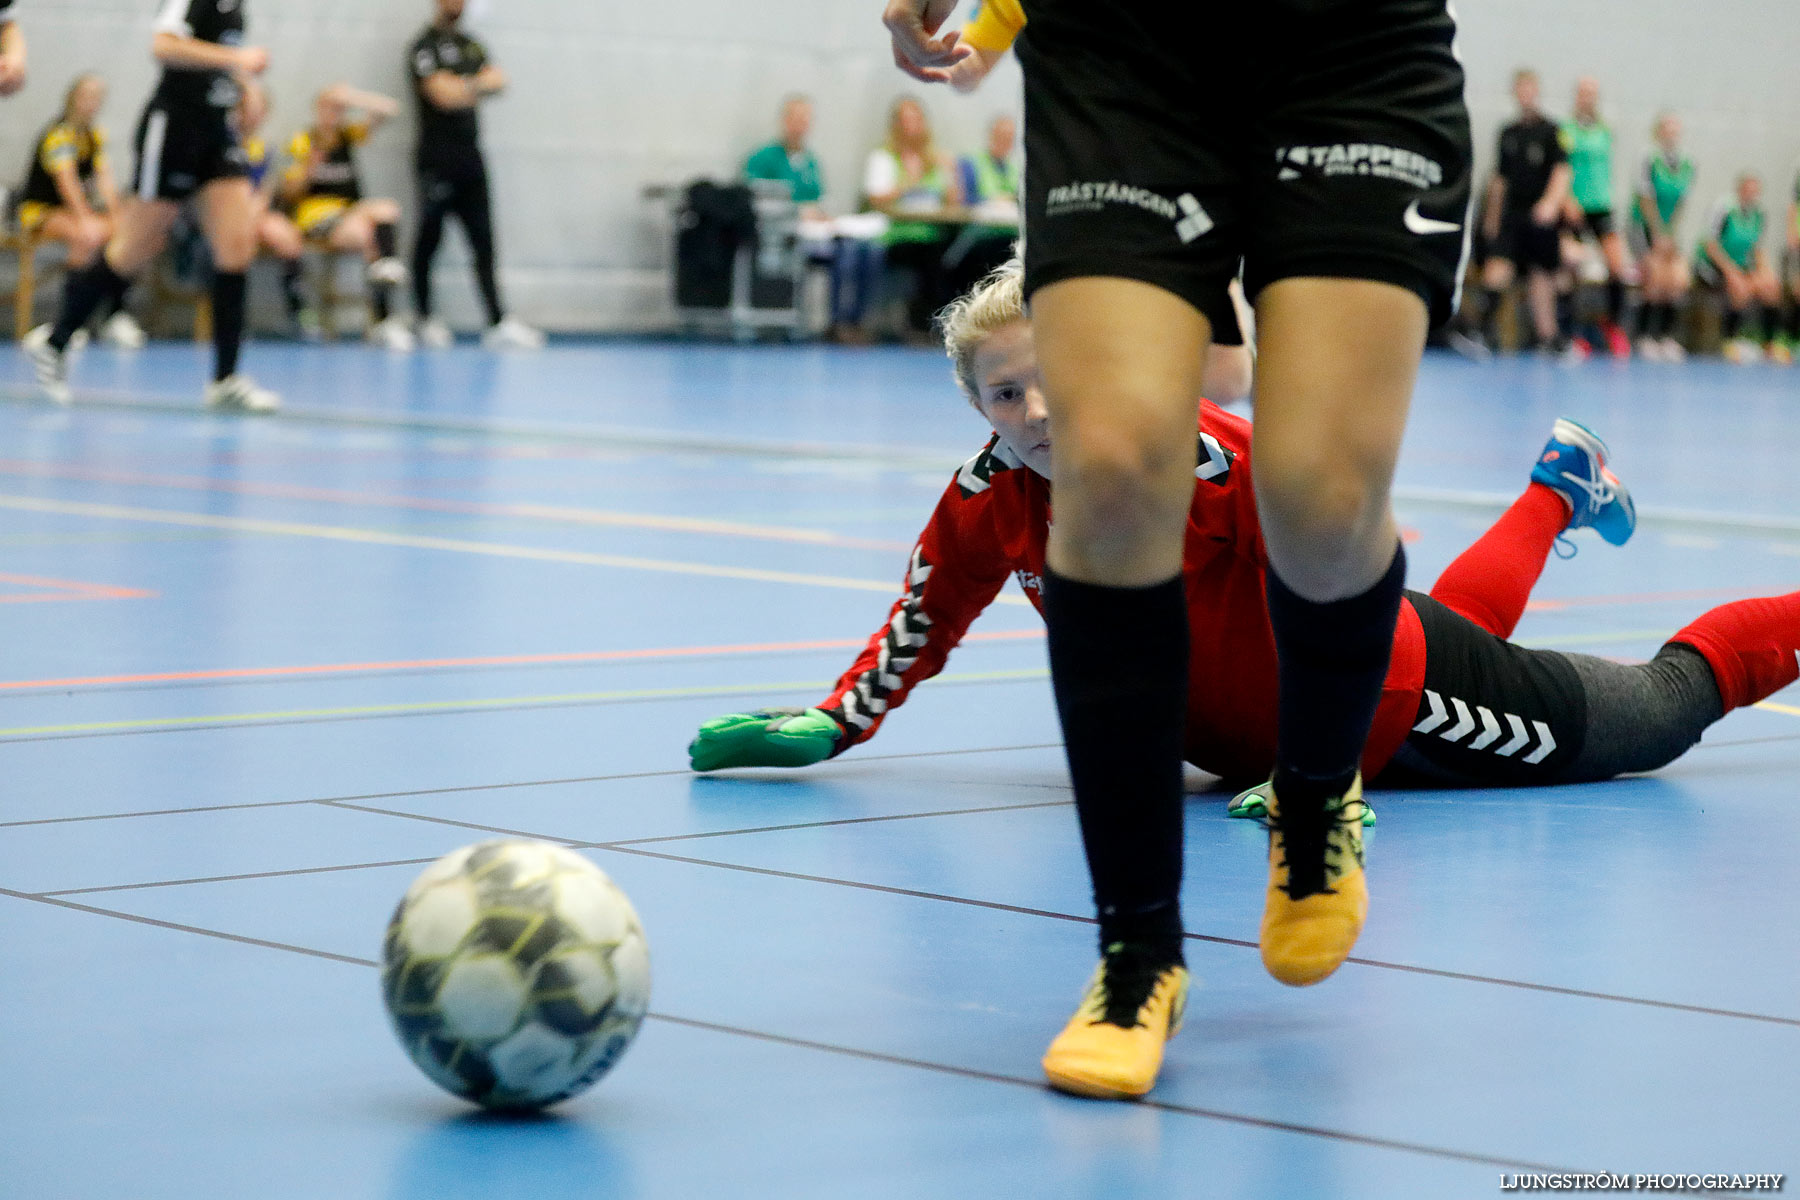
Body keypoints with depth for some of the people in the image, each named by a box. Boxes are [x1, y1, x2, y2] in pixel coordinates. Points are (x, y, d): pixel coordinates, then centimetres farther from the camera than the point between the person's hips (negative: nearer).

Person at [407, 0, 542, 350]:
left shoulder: (470, 46, 18)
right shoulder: (424, 46, -4)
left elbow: (499, 81, 5)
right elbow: (443, 94, -17)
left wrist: (464, 87, -12)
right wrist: (479, 85, -4)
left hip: (470, 159, 6)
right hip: (437, 160, -6)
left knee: (484, 243, -2)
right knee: (429, 240, 3)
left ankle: (498, 323, -10)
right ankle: (425, 319, 12)